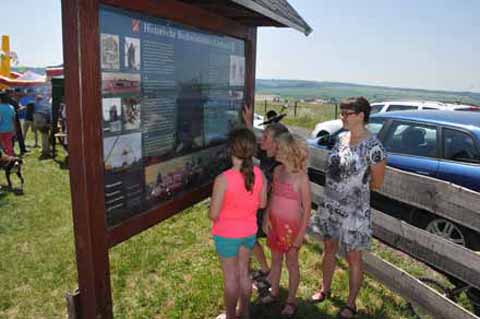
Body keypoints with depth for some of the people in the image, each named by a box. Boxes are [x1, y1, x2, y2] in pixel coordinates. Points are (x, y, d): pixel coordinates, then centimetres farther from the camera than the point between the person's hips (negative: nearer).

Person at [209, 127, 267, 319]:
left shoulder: (223, 179, -28)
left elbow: (213, 215, -20)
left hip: (227, 234, -5)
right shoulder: (259, 174, -13)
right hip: (249, 231, 5)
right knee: (243, 272, 23)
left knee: (230, 277, 14)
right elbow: (262, 204, 1)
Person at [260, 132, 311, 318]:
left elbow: (307, 208, -15)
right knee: (276, 260, 21)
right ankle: (274, 292, 41)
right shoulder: (277, 171, -2)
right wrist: (266, 218, 2)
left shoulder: (301, 178, -20)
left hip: (291, 226, -6)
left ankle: (291, 300, 31)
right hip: (274, 223, 6)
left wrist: (301, 234, -14)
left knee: (291, 263, 13)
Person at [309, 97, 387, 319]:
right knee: (329, 248, 21)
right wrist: (348, 183, 3)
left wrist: (355, 185, 0)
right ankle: (325, 290, 43)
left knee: (353, 257, 11)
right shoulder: (341, 138, 1)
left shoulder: (373, 146, -19)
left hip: (354, 210, -6)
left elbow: (376, 184, -9)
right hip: (330, 204, 7)